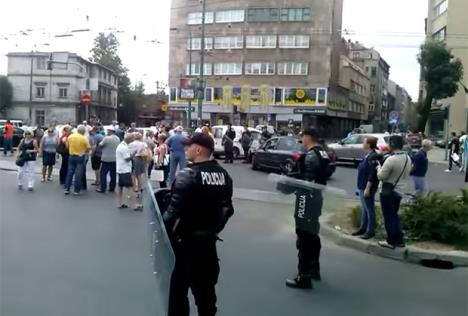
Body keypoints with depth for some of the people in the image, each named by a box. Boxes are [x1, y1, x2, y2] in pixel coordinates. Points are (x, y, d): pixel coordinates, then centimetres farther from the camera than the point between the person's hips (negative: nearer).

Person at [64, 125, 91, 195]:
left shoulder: (70, 136, 0)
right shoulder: (84, 138, -12)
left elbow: (67, 146, 8)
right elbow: (88, 148, -9)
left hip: (71, 156, 4)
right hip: (80, 157, -3)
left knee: (70, 173, 12)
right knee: (78, 174, 2)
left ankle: (66, 189, 12)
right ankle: (76, 190, 6)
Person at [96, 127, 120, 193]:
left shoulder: (107, 138, -15)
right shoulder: (118, 139, 6)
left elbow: (100, 145, -5)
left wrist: (102, 140, 12)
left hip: (106, 159, -6)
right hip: (115, 159, 7)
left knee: (103, 174, 0)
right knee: (113, 174, 11)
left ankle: (103, 188, -1)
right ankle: (112, 188, 16)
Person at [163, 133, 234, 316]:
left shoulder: (188, 176, -20)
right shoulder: (223, 175, 2)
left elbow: (174, 211, -24)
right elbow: (227, 208, 8)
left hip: (187, 239, -6)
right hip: (209, 237, 7)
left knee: (179, 284, 12)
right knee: (206, 285, 20)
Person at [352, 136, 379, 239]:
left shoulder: (373, 157, -18)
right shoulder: (367, 156, 12)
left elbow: (372, 175, -22)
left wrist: (368, 188, -22)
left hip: (368, 187, -10)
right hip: (362, 186, 10)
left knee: (369, 209, -1)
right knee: (364, 209, 17)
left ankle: (370, 231, 7)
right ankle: (363, 228, 26)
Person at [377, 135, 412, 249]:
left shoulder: (391, 159, -24)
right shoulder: (407, 158, 2)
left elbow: (381, 176, -18)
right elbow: (406, 173, 13)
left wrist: (379, 167, -1)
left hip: (388, 192, -8)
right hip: (399, 190, 8)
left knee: (389, 217, 4)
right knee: (394, 215, 20)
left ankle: (391, 242, 11)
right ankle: (399, 240, 24)